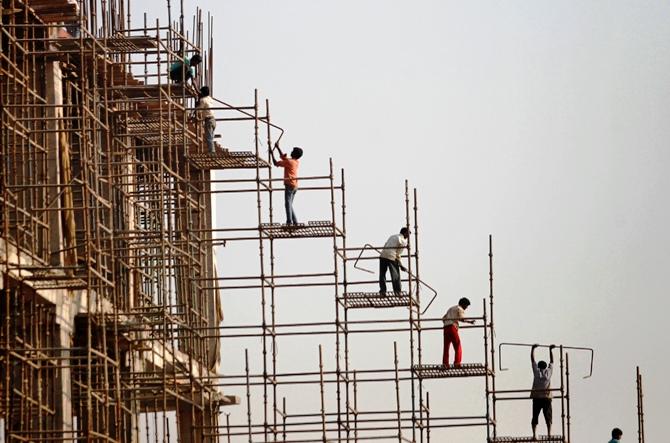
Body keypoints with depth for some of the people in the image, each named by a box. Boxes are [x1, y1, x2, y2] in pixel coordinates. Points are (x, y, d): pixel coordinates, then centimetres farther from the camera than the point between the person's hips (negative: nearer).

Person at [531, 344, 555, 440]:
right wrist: (551, 350, 29)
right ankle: (549, 433, -4)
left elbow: (532, 359, 12)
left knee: (535, 417, 0)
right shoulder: (549, 371, 5)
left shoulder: (536, 371, 3)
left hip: (536, 397, -1)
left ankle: (535, 434, -13)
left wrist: (533, 349, 23)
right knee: (548, 418, 5)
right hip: (547, 397, 1)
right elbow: (552, 361, 19)